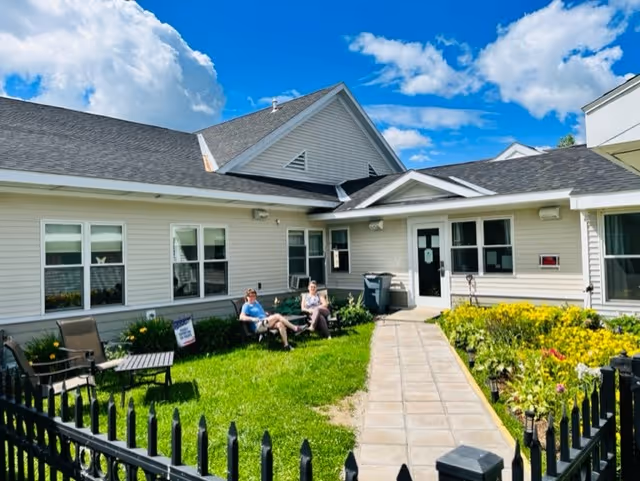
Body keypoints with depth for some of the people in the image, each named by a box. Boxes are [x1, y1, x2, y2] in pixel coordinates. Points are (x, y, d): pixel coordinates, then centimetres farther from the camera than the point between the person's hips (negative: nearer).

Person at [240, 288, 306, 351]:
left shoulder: (256, 303, 26)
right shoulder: (246, 306, 2)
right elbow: (241, 317, -13)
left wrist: (266, 313, 14)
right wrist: (253, 319, -26)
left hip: (265, 323, 7)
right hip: (258, 326, -7)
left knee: (280, 324, -25)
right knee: (277, 316, -24)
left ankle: (286, 345, -29)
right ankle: (295, 328, -22)